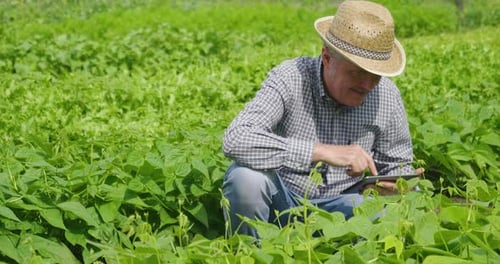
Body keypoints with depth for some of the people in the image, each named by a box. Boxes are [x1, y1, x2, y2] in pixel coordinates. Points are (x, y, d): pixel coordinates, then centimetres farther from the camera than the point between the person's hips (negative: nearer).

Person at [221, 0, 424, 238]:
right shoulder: (290, 79, -21)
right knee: (246, 177, -34)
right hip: (280, 199, -2)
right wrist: (322, 151, -41)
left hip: (339, 204, 2)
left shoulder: (387, 96, -8)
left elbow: (397, 164, 7)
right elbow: (234, 140, -36)